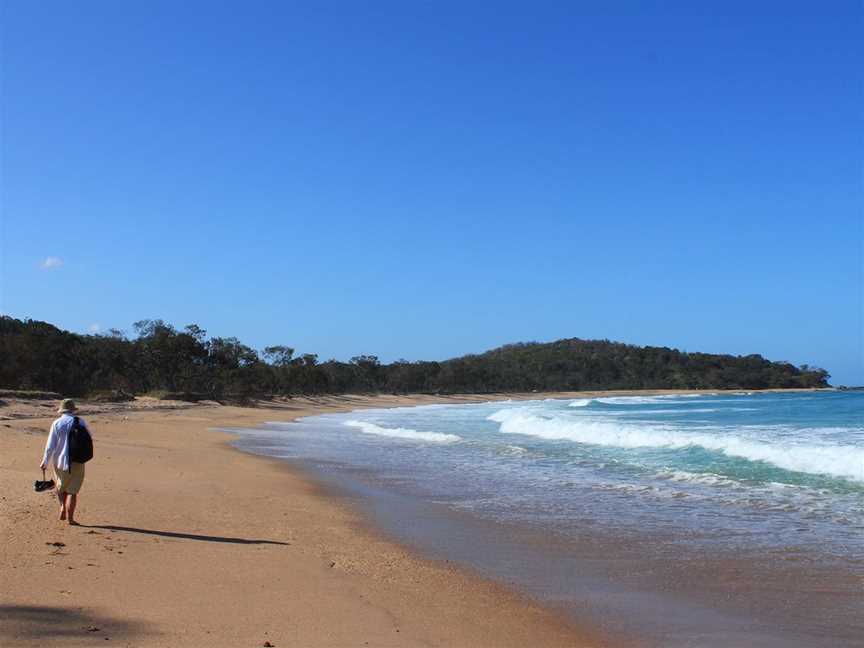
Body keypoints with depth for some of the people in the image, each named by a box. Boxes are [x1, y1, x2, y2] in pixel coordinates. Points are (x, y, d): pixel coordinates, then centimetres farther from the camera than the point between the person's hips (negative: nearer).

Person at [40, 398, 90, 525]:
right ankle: (70, 518, 2)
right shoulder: (80, 422, -5)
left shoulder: (56, 424, -6)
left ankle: (63, 508, 11)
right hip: (76, 462, -1)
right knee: (72, 490, 6)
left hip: (59, 461, 1)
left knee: (61, 486, 25)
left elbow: (50, 446, -5)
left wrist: (45, 462, 5)